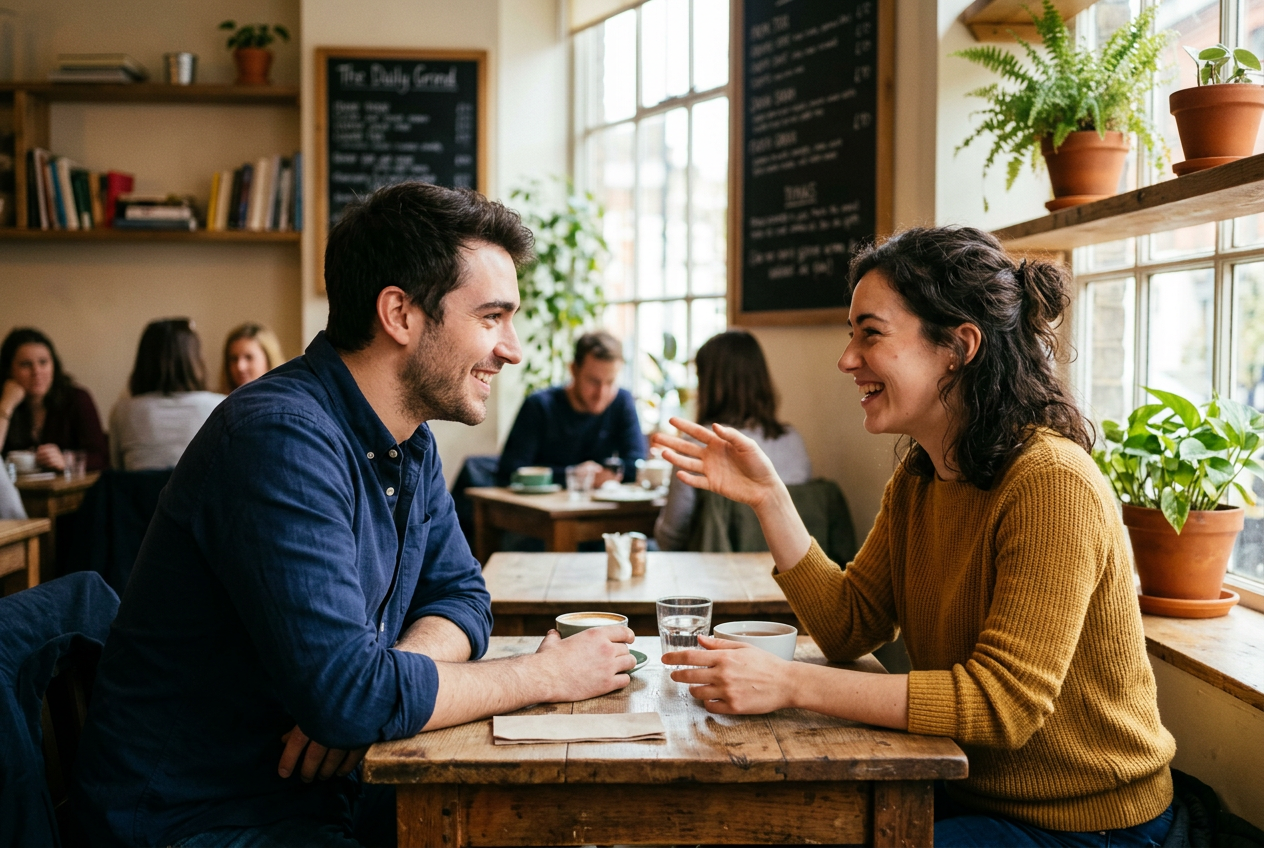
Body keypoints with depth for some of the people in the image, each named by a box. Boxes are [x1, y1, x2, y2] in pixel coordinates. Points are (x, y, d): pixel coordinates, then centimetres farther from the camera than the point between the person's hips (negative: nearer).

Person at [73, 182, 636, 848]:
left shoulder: (410, 441, 3)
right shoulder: (283, 438, -26)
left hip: (325, 788, 8)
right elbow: (346, 696, -32)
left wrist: (374, 683, -16)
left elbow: (458, 593, 6)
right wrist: (546, 675, -18)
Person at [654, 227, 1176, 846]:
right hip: (972, 790, 7)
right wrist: (768, 498, -9)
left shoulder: (1052, 483, -25)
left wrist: (791, 684, -30)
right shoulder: (917, 479, 3)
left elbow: (1003, 703, -29)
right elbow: (849, 629, 1)